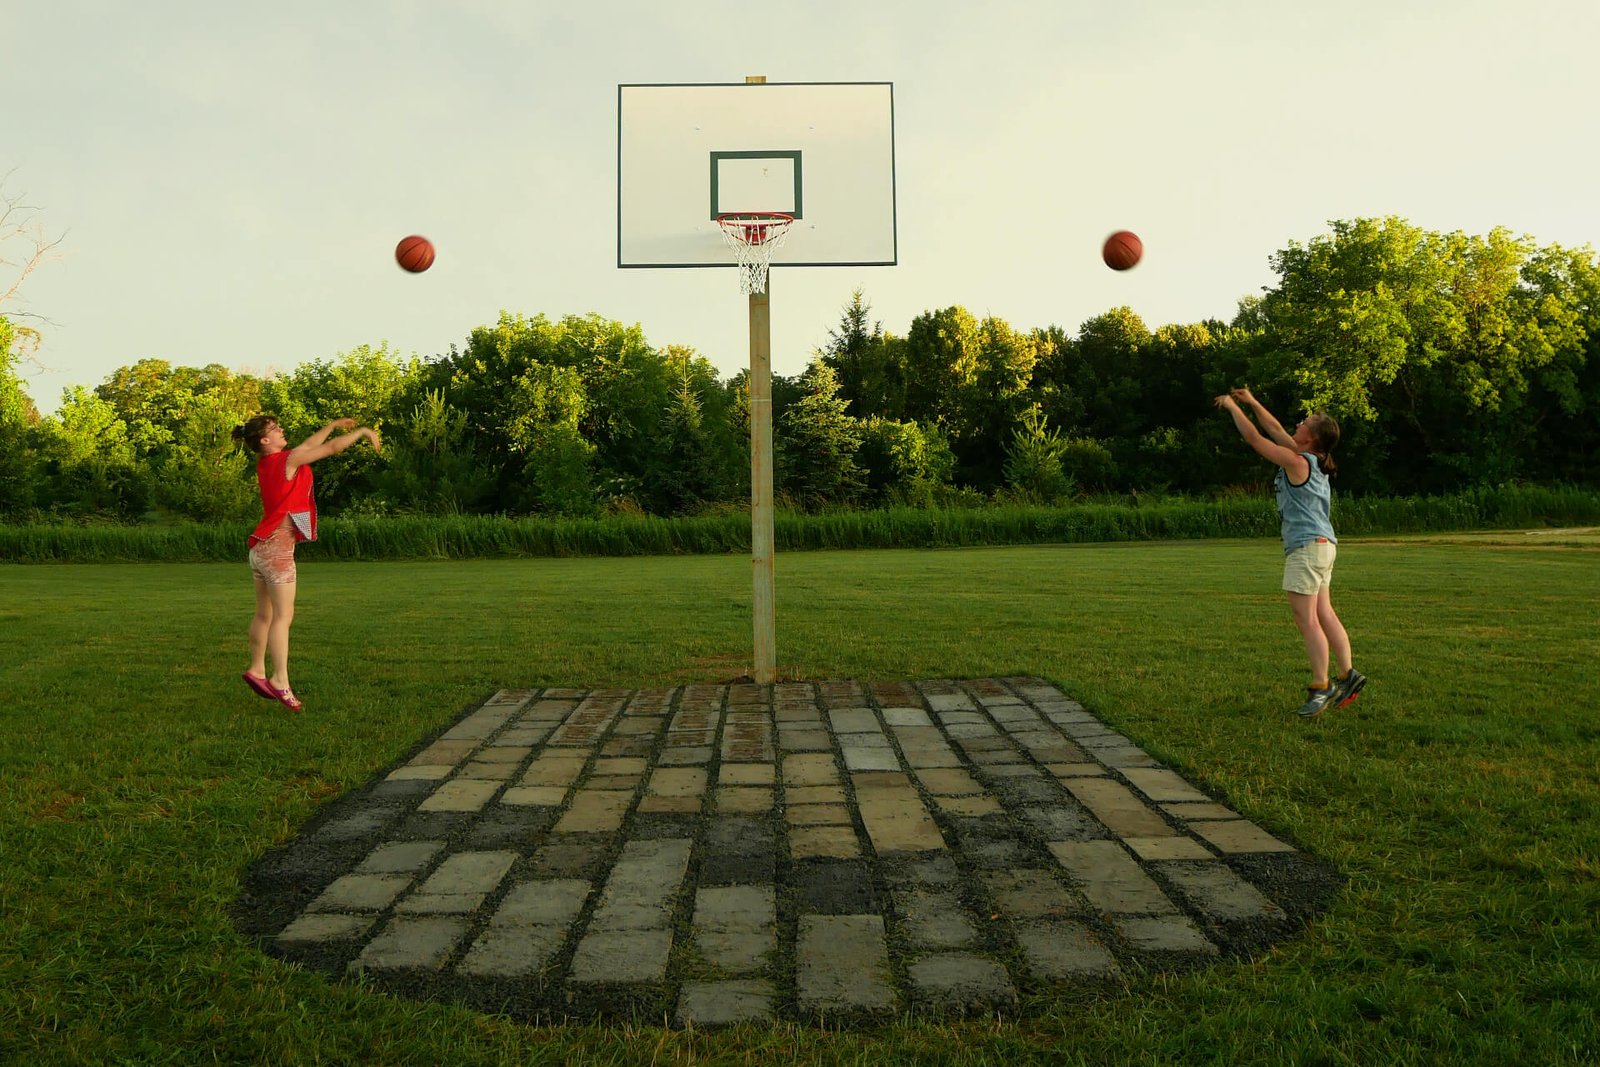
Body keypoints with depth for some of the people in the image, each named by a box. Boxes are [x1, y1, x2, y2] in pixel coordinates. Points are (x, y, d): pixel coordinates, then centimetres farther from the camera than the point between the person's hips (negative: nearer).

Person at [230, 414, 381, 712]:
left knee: (265, 614, 16)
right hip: (277, 547, -9)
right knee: (283, 615, -10)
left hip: (261, 548, 9)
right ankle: (280, 680, -13)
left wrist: (332, 425, 33)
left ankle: (257, 670, 24)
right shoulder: (287, 460, -12)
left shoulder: (265, 463, 11)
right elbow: (332, 448, -6)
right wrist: (363, 431, 7)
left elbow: (309, 444, 26)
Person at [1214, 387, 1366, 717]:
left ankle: (1320, 687, -5)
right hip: (1321, 544, 10)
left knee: (1306, 619, -8)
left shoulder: (1297, 462, -14)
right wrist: (1251, 402, 23)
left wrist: (1232, 406, 1)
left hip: (1308, 546, -10)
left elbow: (1254, 438, -10)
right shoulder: (1312, 460, 11)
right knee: (1323, 614, 12)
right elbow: (1276, 430, 22)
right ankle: (1347, 674, 15)